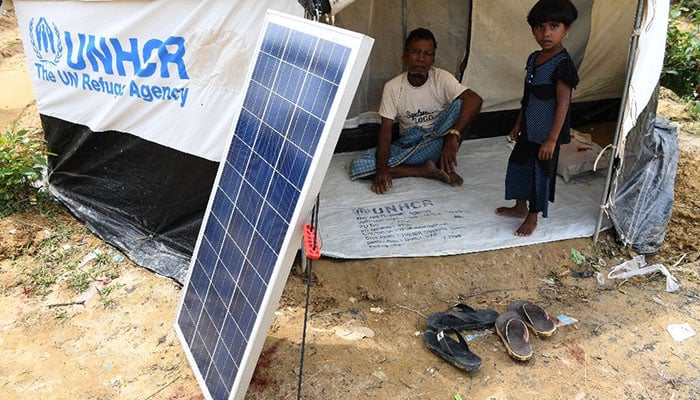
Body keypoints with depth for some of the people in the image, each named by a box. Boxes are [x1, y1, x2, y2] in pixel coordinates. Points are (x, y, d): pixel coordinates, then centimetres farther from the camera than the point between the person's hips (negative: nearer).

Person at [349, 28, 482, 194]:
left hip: (437, 143, -2)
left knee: (459, 106, -30)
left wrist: (453, 135, -43)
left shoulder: (442, 79, -12)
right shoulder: (392, 87, -7)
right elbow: (386, 129, -10)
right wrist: (381, 167, -27)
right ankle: (425, 170, -18)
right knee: (358, 166, -21)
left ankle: (445, 165, -15)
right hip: (407, 145, 2)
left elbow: (475, 99, -28)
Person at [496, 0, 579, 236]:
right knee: (518, 164, 18)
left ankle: (532, 217, 22)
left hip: (546, 134, -8)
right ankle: (520, 207, 38)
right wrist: (518, 124, 18)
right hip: (529, 130, 8)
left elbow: (563, 104, -21)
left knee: (540, 173, 5)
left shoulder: (562, 64, -20)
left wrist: (552, 139, -21)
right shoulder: (534, 59, 4)